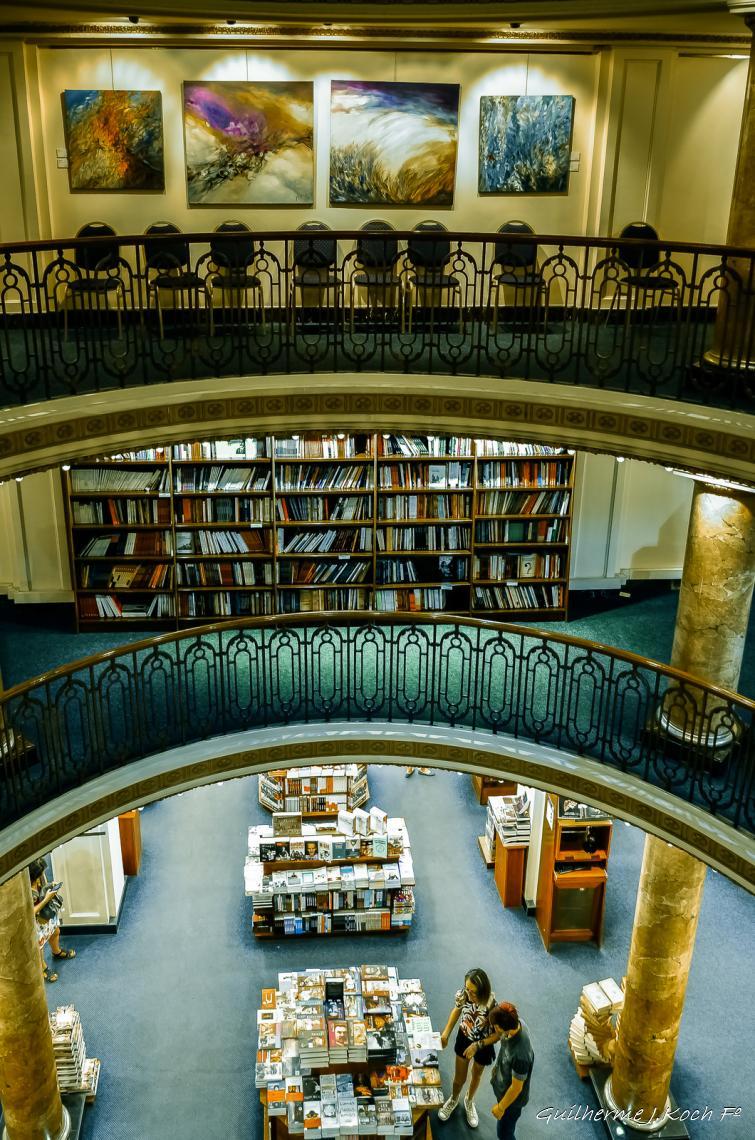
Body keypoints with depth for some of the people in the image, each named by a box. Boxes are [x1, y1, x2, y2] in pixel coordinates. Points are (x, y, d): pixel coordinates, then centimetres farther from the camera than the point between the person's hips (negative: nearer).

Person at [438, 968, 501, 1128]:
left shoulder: (492, 1006, -38)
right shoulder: (462, 994, -28)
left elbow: (498, 1034, -23)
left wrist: (477, 1045, -28)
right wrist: (446, 1032, -6)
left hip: (483, 1043, -1)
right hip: (464, 1038, 2)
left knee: (476, 1075, 26)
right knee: (460, 1077, 19)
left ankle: (469, 1101, 56)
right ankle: (453, 1100, 52)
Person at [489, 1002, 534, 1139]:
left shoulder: (520, 1055, -45)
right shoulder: (516, 1023, -23)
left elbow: (516, 1087, -28)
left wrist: (501, 1107, -12)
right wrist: (497, 1067, 17)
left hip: (512, 1098, -7)